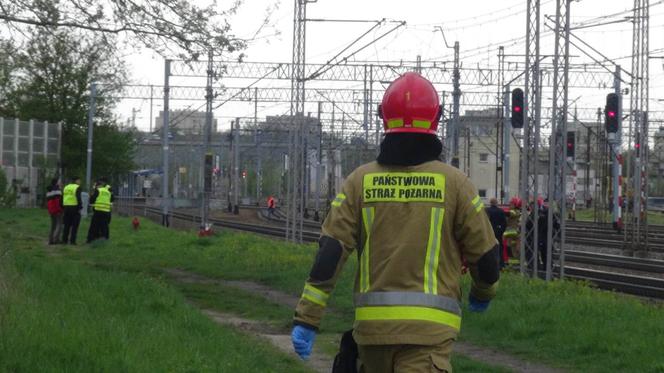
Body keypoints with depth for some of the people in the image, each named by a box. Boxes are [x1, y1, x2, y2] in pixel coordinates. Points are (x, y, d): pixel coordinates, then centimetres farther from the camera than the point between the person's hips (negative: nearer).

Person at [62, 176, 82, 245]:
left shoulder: (66, 187, 15)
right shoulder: (77, 188, -7)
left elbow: (62, 198, 14)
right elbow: (78, 198, -15)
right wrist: (80, 208, -12)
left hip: (66, 207, 6)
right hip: (75, 207, -6)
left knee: (67, 225, 12)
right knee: (74, 226, -3)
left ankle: (64, 240, 12)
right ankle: (72, 241, -7)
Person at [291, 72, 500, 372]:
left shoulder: (360, 181, 5)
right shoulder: (453, 183, 0)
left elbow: (329, 254, -1)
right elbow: (485, 256, 5)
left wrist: (306, 319, 0)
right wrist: (483, 293, 27)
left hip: (372, 323, 3)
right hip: (429, 325, -3)